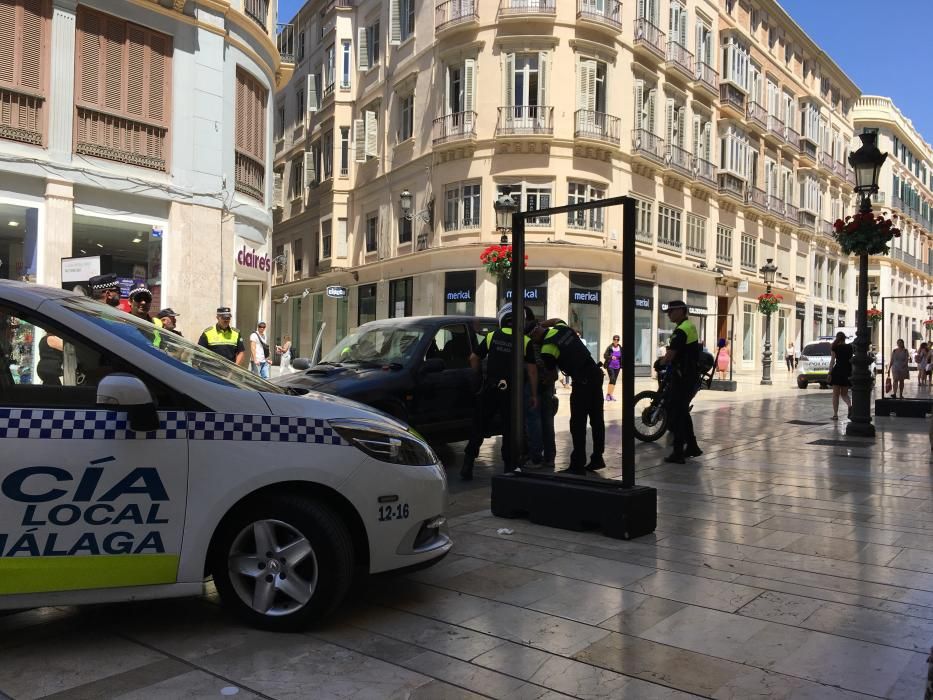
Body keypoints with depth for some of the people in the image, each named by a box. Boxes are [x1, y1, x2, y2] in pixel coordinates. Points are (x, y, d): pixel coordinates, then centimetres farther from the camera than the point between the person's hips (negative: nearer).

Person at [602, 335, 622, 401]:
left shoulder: (620, 348, 1)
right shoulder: (609, 347, -10)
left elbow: (622, 357, 11)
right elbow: (605, 356, -11)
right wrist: (611, 357, -27)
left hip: (617, 367, 4)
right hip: (610, 366, -4)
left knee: (614, 381, 9)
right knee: (612, 379, -15)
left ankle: (611, 395, 20)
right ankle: (608, 394, -3)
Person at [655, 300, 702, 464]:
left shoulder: (681, 330, -18)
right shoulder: (690, 327, 14)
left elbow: (670, 355, -21)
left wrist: (660, 363, -3)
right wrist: (665, 360, 14)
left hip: (682, 378, -10)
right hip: (693, 377, 10)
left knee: (675, 413, -4)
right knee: (683, 411, 19)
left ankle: (678, 453, -2)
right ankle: (692, 447, 25)